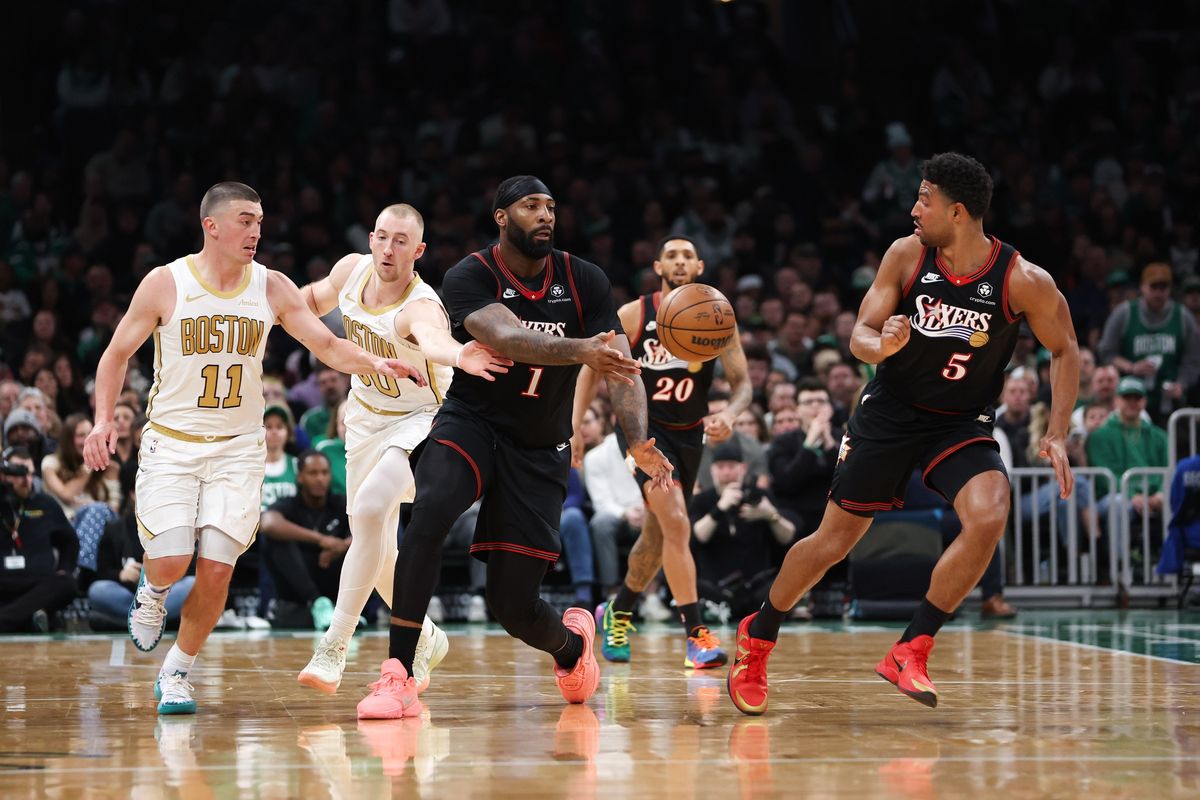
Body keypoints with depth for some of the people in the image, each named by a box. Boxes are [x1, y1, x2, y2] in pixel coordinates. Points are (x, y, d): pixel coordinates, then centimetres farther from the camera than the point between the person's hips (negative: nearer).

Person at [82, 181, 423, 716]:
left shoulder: (272, 288, -1)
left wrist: (376, 364, -20)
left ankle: (176, 673, 13)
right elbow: (117, 354, 2)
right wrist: (103, 419, -11)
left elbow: (327, 345, -1)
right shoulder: (165, 284, -7)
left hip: (237, 448, 2)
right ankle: (152, 591, 21)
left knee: (216, 568, -6)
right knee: (171, 558, -16)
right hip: (171, 441, -2)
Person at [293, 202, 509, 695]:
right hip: (366, 416, 7)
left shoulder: (420, 306, -31)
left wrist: (458, 356, -79)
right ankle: (425, 639, 36)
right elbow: (314, 300, 14)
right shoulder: (352, 270, -11)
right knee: (377, 545, 12)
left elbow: (431, 337, -58)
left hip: (418, 419, -7)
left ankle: (334, 647, -23)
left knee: (370, 510, -29)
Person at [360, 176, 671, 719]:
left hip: (539, 449, 2)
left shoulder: (584, 281, -5)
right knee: (430, 513, -35)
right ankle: (397, 678, -30)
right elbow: (507, 338, -33)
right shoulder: (471, 277, -14)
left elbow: (619, 367, -10)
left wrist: (638, 441, -28)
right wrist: (580, 351, -50)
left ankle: (572, 640, 37)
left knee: (512, 603, -2)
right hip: (470, 423, -2)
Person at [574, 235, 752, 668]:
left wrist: (729, 414, -28)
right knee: (676, 523, -21)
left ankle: (617, 613, 39)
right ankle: (696, 634, -23)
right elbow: (593, 368, -2)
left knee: (657, 534, 15)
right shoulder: (634, 315, -11)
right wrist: (575, 426, -10)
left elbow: (741, 382, -7)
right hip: (642, 425, -4)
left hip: (688, 433, 4)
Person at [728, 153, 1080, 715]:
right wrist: (882, 344, -32)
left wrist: (1056, 437, -11)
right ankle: (758, 637, 29)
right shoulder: (906, 255, -12)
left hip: (963, 421, -1)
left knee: (989, 518, -28)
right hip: (890, 411, 1)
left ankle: (911, 651, -17)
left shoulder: (1023, 281, -18)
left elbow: (1064, 350, -3)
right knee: (833, 540, 5)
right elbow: (859, 337, -7)